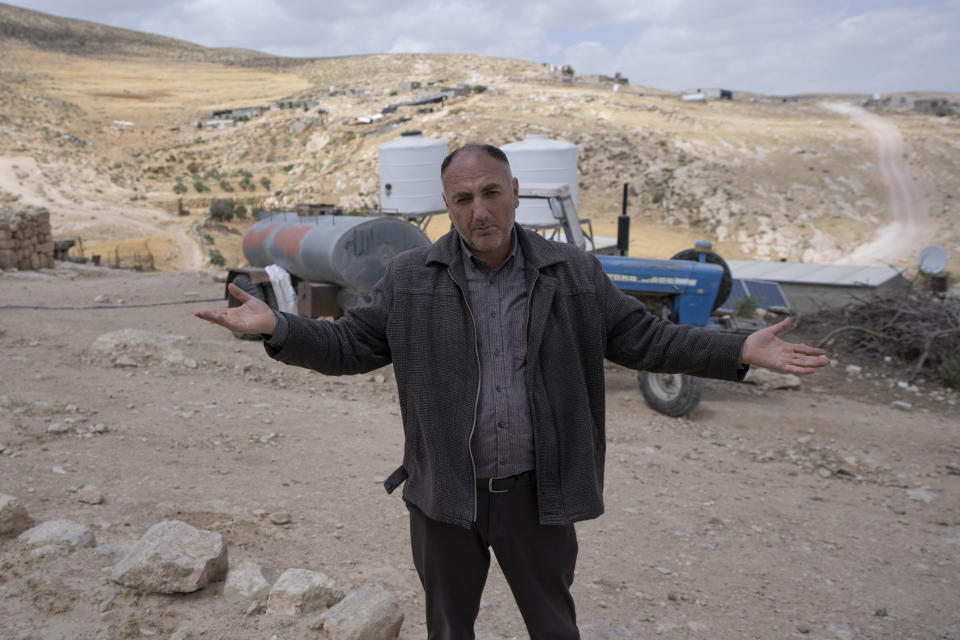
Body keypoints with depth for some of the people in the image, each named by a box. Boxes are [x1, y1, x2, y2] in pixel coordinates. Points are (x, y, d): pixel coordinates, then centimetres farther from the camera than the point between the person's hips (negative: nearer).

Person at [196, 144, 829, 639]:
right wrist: (276, 327, -16)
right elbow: (350, 345, -1)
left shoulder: (575, 273, -3)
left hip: (539, 494, 0)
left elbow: (643, 337, 1)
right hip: (445, 494, 1)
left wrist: (741, 351, -7)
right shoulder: (409, 278, -4)